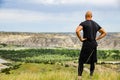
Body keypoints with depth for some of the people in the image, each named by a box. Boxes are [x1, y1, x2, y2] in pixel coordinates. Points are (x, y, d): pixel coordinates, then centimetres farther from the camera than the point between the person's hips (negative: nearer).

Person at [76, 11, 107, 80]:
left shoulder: (83, 23, -6)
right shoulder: (96, 24, 12)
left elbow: (77, 31, -26)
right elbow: (104, 33, 17)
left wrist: (81, 39, -13)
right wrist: (97, 38, 10)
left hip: (86, 44, -5)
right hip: (94, 44, 5)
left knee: (81, 61, 2)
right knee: (92, 62, 15)